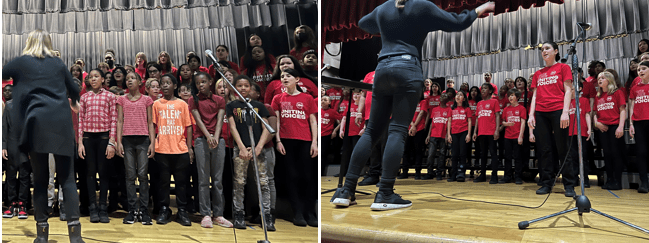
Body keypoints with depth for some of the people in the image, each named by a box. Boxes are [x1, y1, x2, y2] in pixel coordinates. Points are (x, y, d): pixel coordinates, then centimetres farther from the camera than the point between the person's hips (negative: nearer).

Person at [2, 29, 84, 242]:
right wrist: (74, 103, 44)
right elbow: (74, 89, 22)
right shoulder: (58, 63, 14)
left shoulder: (21, 62, 8)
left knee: (40, 179, 8)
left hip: (37, 124, -1)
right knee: (67, 178, 1)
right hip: (61, 123, 1)